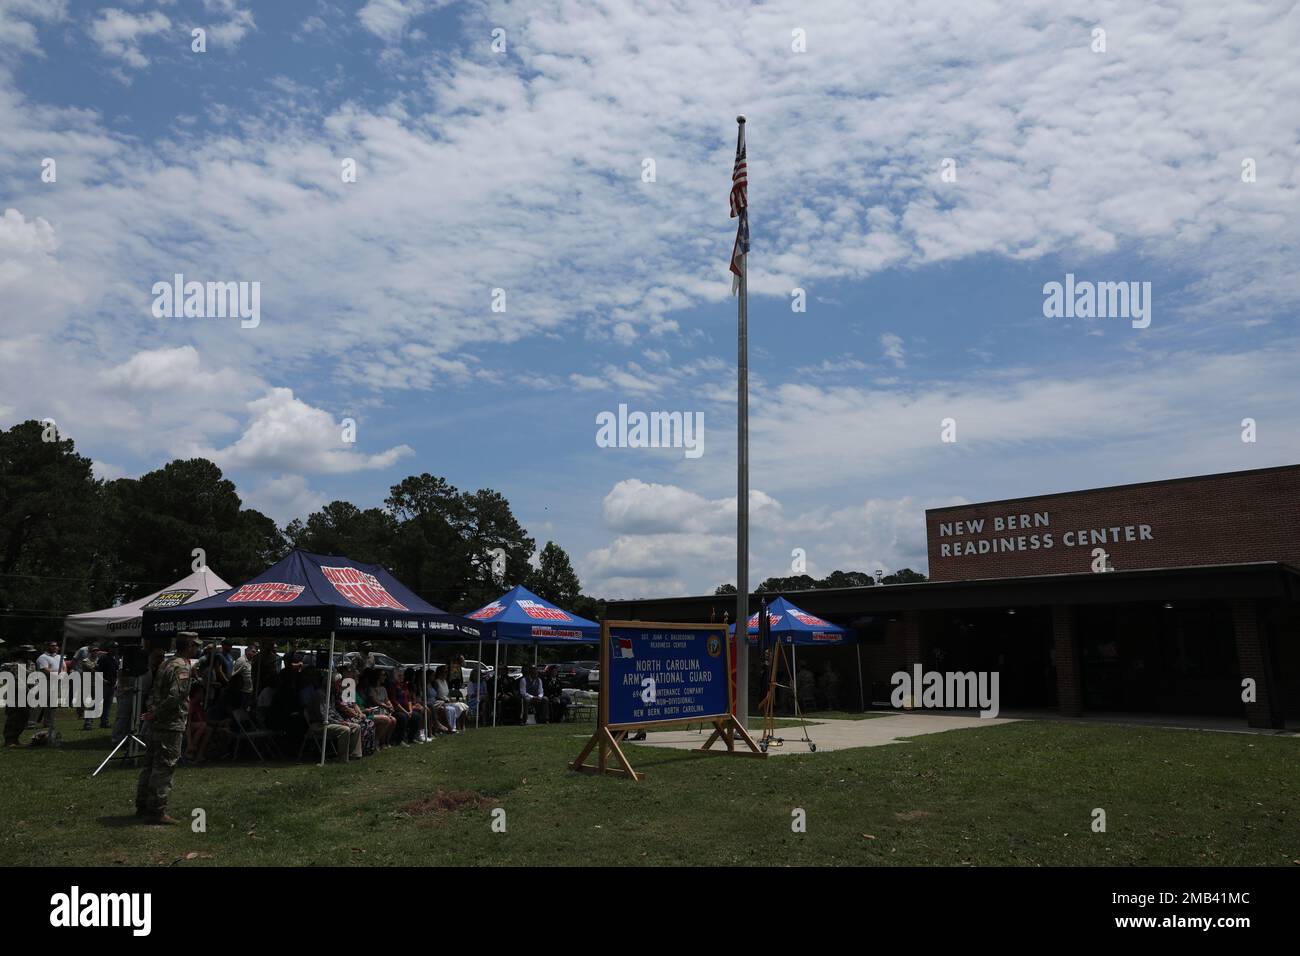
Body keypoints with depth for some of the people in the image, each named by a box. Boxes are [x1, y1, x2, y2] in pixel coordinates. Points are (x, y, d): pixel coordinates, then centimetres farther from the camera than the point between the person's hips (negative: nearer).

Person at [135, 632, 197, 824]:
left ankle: (142, 806, 25)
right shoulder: (182, 667, -15)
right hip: (171, 724, -9)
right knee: (164, 767, -5)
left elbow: (153, 691, 17)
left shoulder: (165, 664, 14)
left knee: (151, 764, 16)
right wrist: (157, 713, -16)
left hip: (156, 724, 9)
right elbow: (176, 695, -26)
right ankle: (156, 811, -2)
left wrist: (154, 711, 8)